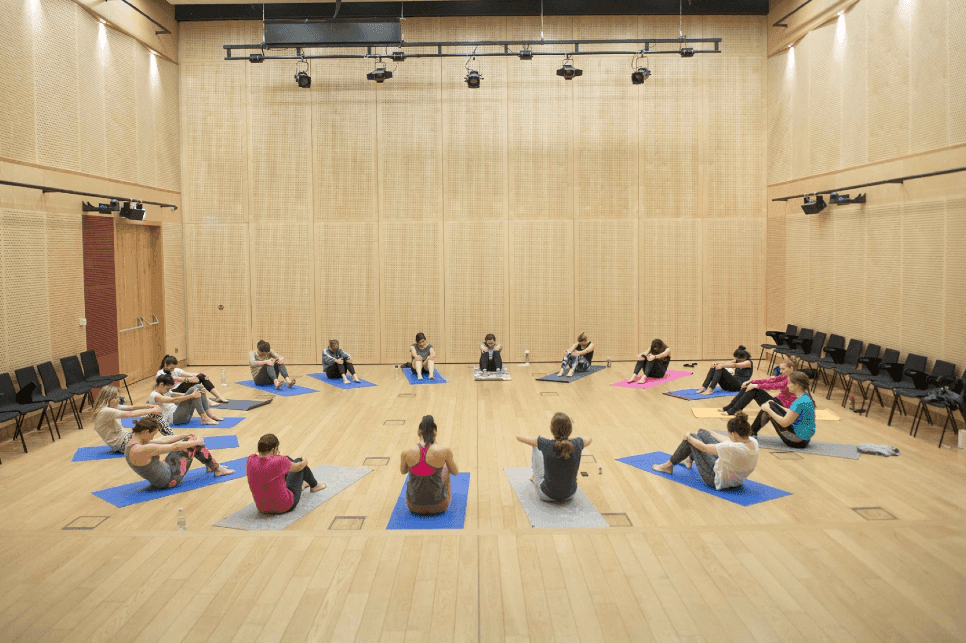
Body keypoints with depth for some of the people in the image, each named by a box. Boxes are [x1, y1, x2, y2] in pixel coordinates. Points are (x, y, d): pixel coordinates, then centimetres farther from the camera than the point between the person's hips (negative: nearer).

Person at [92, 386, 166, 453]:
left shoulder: (113, 407, 7)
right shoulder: (105, 411, -21)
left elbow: (132, 407, 5)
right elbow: (130, 414, -25)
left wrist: (149, 406, -9)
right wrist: (152, 411, -20)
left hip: (125, 437, 9)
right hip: (121, 445, -9)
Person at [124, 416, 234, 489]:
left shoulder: (132, 444, -1)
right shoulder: (143, 450, -31)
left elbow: (163, 440, 8)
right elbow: (175, 447, -22)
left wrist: (185, 436, 14)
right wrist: (196, 442, -7)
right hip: (169, 480, -9)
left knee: (190, 439, 13)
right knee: (193, 442, -1)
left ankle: (211, 465, 32)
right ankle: (217, 469, 16)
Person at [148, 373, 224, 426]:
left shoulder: (164, 392, 24)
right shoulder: (153, 395, -6)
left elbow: (180, 395, 15)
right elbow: (174, 400, -21)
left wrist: (199, 392, -1)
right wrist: (191, 395, -28)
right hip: (172, 419, -9)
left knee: (199, 386, 0)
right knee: (193, 389, -23)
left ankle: (209, 414, -6)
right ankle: (204, 418, -27)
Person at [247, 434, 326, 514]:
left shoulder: (251, 460, -12)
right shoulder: (278, 461, -26)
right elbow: (297, 467, -4)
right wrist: (305, 462, 19)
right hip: (284, 507, -5)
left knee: (287, 458, 22)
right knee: (299, 461, 14)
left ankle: (301, 482, 52)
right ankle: (314, 485, 42)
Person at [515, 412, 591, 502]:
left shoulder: (546, 445, -25)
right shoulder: (577, 444, -18)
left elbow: (519, 437, -8)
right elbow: (590, 439, 9)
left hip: (547, 496, -2)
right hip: (570, 494, 2)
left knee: (536, 448, 15)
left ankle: (535, 476, 45)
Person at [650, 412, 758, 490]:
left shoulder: (733, 448, -37)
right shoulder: (754, 442, -14)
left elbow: (704, 448, -22)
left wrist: (688, 437, -4)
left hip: (718, 481, -7)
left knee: (691, 439, -1)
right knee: (702, 433, 16)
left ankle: (668, 466, 21)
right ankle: (689, 460, 47)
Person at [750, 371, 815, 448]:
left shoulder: (800, 402, -25)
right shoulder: (805, 397, 5)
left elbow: (784, 423, -23)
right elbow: (791, 413, 18)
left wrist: (768, 410, -13)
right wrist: (775, 405, 16)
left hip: (798, 440, -9)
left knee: (769, 407, -6)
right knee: (770, 405, 10)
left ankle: (751, 432, 13)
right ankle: (753, 430, 25)